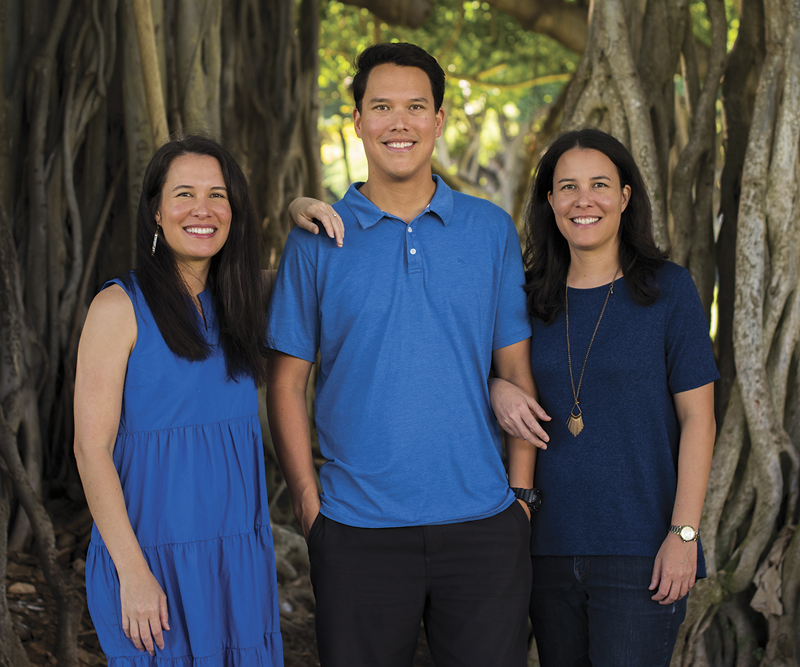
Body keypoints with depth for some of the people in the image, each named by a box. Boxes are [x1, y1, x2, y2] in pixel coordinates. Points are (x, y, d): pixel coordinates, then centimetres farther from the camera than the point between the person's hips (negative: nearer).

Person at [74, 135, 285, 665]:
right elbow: (91, 448, -10)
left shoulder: (232, 305, 9)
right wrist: (132, 572, -17)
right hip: (156, 558, -6)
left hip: (241, 557, 6)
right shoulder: (121, 307, -8)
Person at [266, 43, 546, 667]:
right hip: (358, 529, -1)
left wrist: (521, 491, 2)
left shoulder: (492, 230, 6)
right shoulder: (316, 239, 2)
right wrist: (307, 501, -3)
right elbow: (288, 381, 4)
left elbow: (517, 369, 8)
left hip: (481, 524, 1)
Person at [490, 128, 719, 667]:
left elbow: (698, 417, -4)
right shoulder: (535, 298, 7)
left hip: (638, 550, -4)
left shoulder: (668, 288, -3)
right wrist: (496, 389, -4)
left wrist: (683, 533, -12)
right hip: (551, 544, 4)